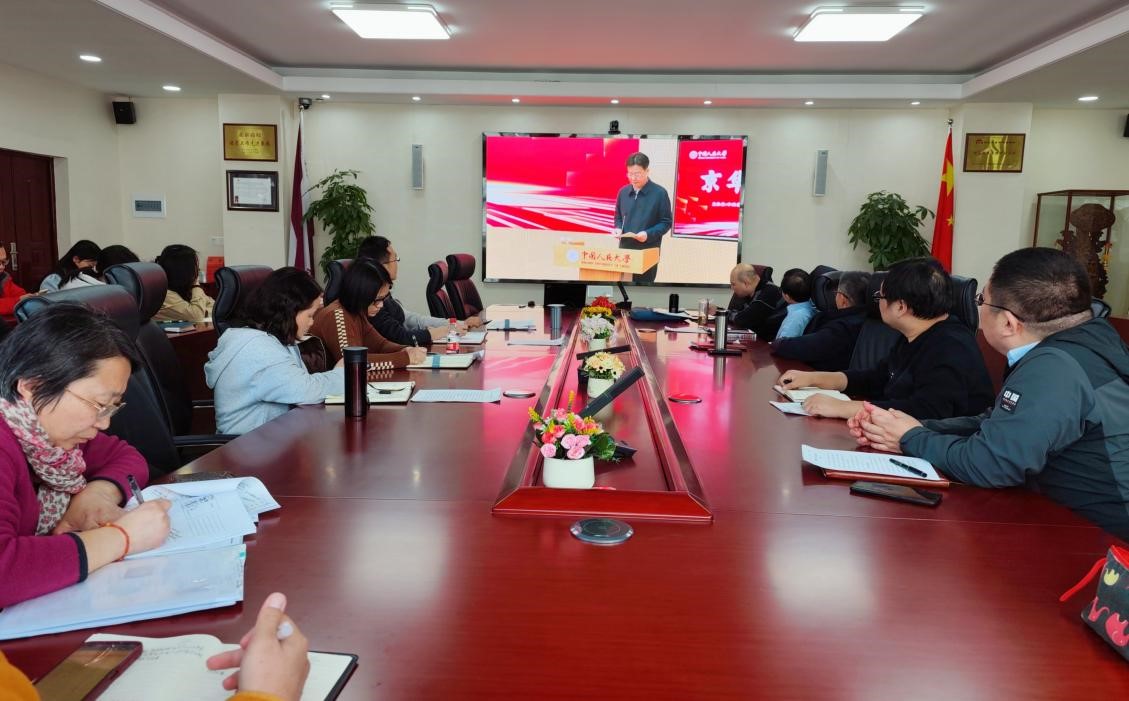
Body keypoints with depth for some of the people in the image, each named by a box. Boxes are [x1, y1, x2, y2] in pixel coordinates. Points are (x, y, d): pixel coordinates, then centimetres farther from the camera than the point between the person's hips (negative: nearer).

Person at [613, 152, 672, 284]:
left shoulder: (659, 193, -7)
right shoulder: (623, 192, 7)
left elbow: (666, 222, -6)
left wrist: (648, 234, -21)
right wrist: (618, 229, -3)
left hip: (648, 251, -4)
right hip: (625, 248, 5)